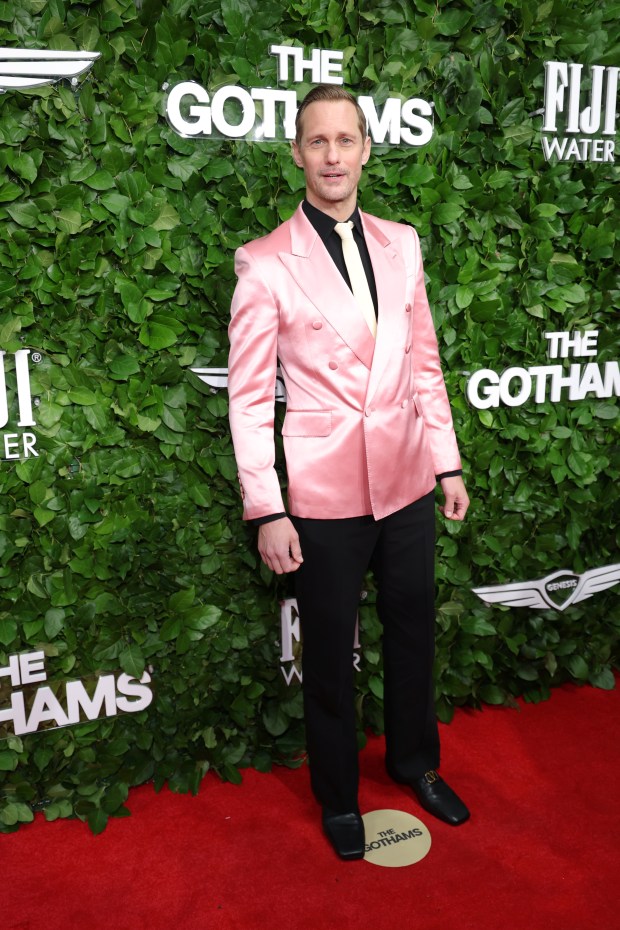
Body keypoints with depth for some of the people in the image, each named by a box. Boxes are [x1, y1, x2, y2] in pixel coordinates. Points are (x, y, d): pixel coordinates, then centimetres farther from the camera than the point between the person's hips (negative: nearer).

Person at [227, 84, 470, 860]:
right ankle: (337, 796, 37)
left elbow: (424, 363, 10)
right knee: (329, 652, 13)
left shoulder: (401, 244, 5)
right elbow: (249, 396, -9)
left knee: (413, 631, 19)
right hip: (325, 496, -4)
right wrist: (266, 512, -11)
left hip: (407, 484, 4)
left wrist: (448, 464, 8)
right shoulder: (265, 263, -9)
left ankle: (415, 761, 46)